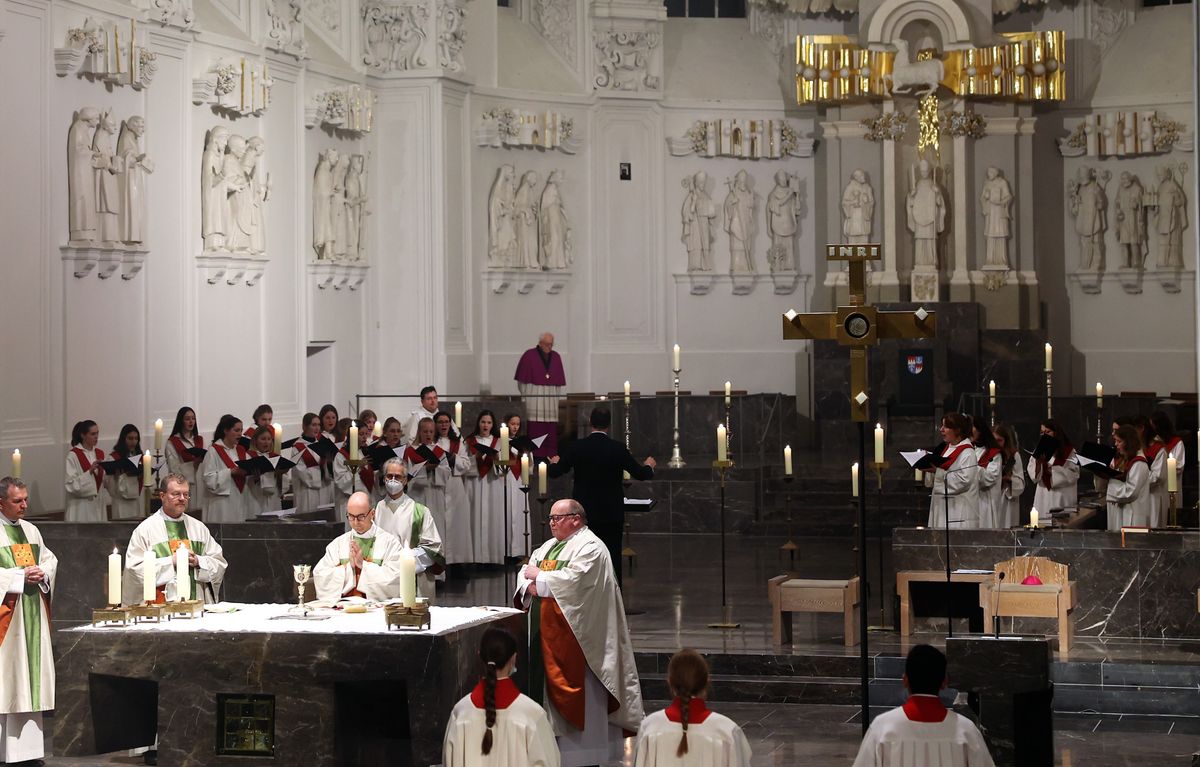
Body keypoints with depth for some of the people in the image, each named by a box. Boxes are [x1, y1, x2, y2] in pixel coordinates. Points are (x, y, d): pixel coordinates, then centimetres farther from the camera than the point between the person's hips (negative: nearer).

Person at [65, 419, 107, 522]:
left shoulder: (100, 454, 12)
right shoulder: (73, 455, -8)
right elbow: (71, 484, -14)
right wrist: (90, 471, -22)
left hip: (98, 505, 6)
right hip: (81, 508, -6)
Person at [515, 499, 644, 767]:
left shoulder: (590, 547, -9)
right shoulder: (549, 546, 18)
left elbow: (573, 579, -22)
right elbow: (526, 571, 13)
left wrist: (540, 577, -11)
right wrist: (530, 584, -10)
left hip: (574, 632, -8)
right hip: (546, 631, 8)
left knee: (574, 686, -5)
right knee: (547, 682, 7)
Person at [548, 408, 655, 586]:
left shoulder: (577, 447, -7)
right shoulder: (618, 449, -10)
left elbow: (555, 472, -1)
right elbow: (641, 474, 0)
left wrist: (554, 462, 23)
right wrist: (649, 466, 23)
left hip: (584, 512, 1)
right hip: (612, 514, -1)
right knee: (613, 558, 4)